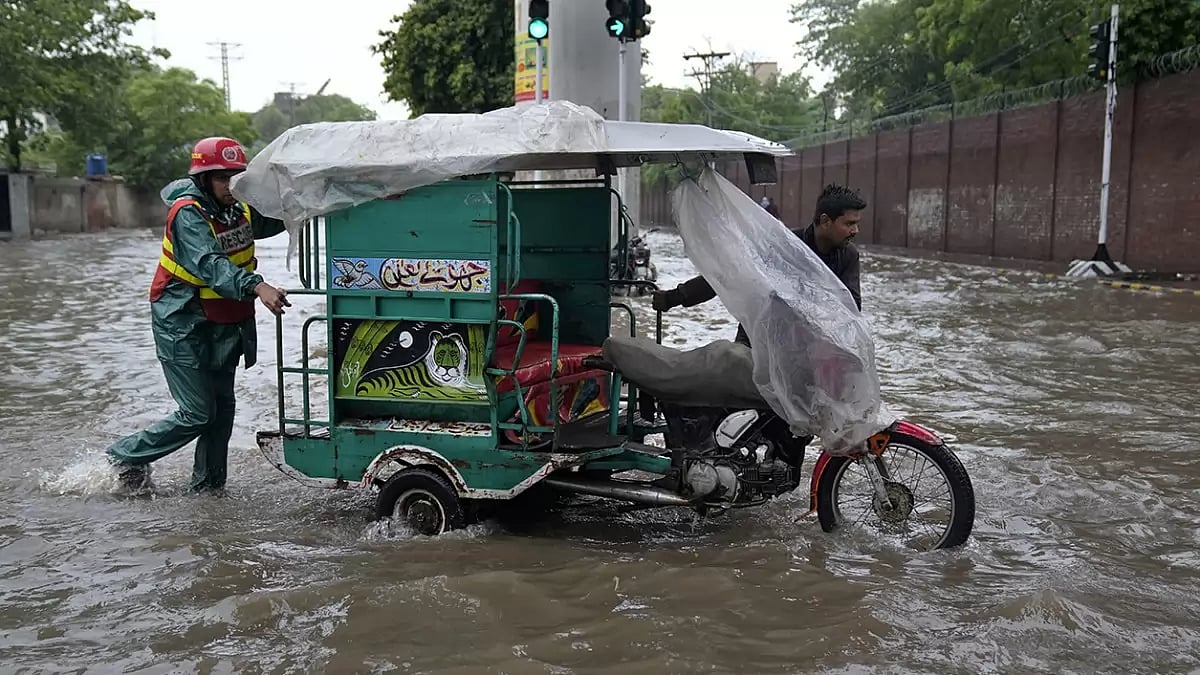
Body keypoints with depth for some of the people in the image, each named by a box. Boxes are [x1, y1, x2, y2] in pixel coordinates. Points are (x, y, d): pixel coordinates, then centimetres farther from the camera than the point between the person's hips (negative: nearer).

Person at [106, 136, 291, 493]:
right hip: (183, 326, -7)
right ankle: (123, 457, 13)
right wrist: (257, 286, -52)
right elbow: (210, 264, -37)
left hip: (223, 326, 8)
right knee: (197, 414, -7)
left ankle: (209, 486, 22)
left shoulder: (239, 210, 3)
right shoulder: (188, 214, -20)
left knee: (222, 407, 10)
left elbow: (271, 222, 20)